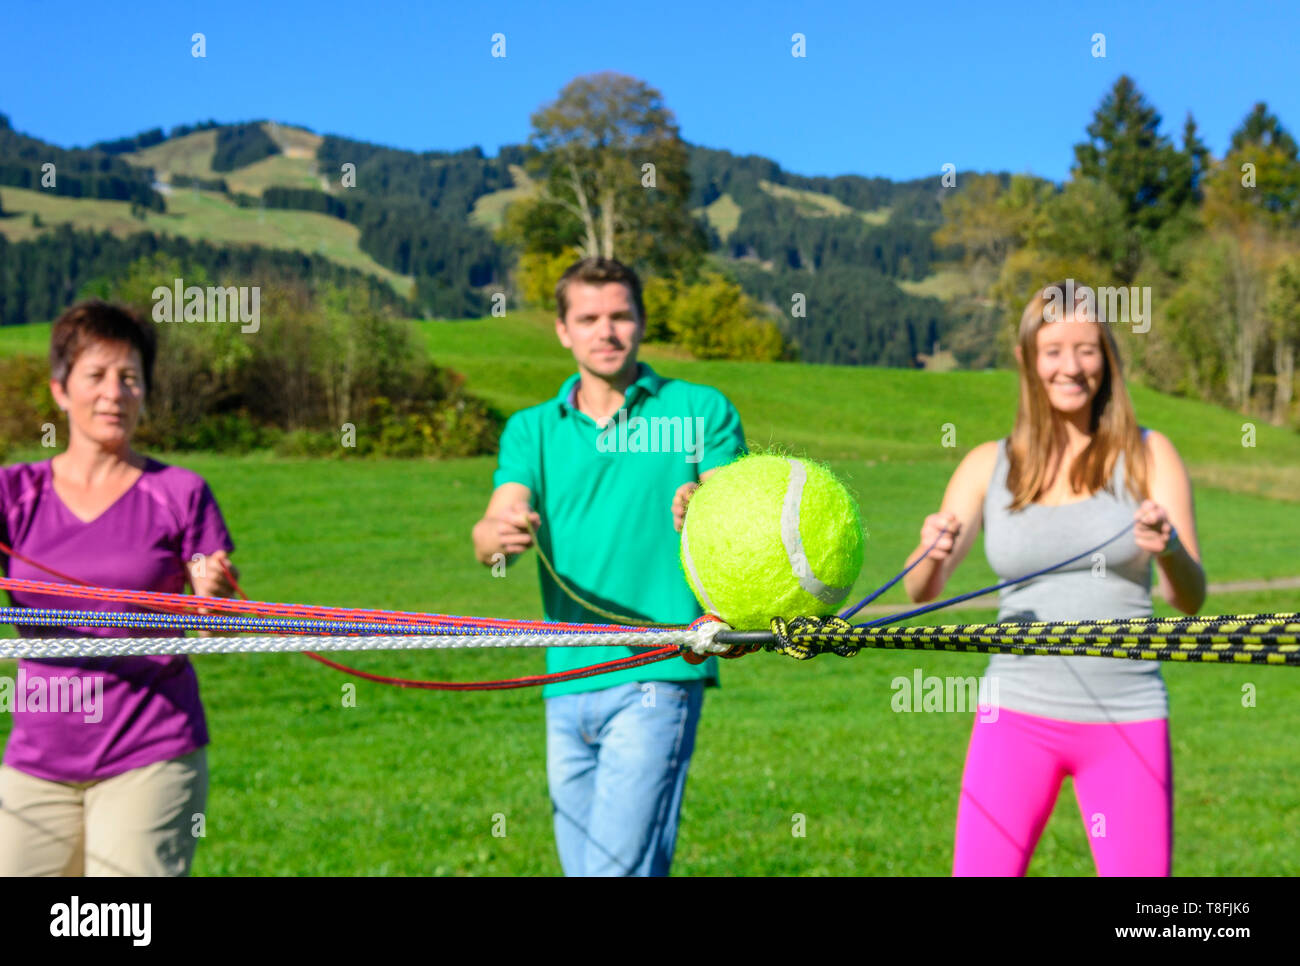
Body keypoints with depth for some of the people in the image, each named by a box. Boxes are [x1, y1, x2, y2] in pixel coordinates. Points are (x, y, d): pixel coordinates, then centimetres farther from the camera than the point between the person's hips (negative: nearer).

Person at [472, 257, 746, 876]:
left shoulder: (702, 411, 4)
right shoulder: (532, 429, 12)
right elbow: (492, 533, -4)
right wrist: (497, 536, -29)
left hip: (656, 677, -4)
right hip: (567, 685, 4)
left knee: (619, 867, -12)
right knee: (582, 867, 11)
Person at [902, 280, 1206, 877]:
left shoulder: (1148, 456, 2)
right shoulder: (989, 466, 5)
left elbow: (1191, 599, -5)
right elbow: (922, 592, -1)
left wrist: (1168, 548, -28)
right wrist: (933, 552, -24)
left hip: (1126, 720, 0)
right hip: (1017, 715, 1)